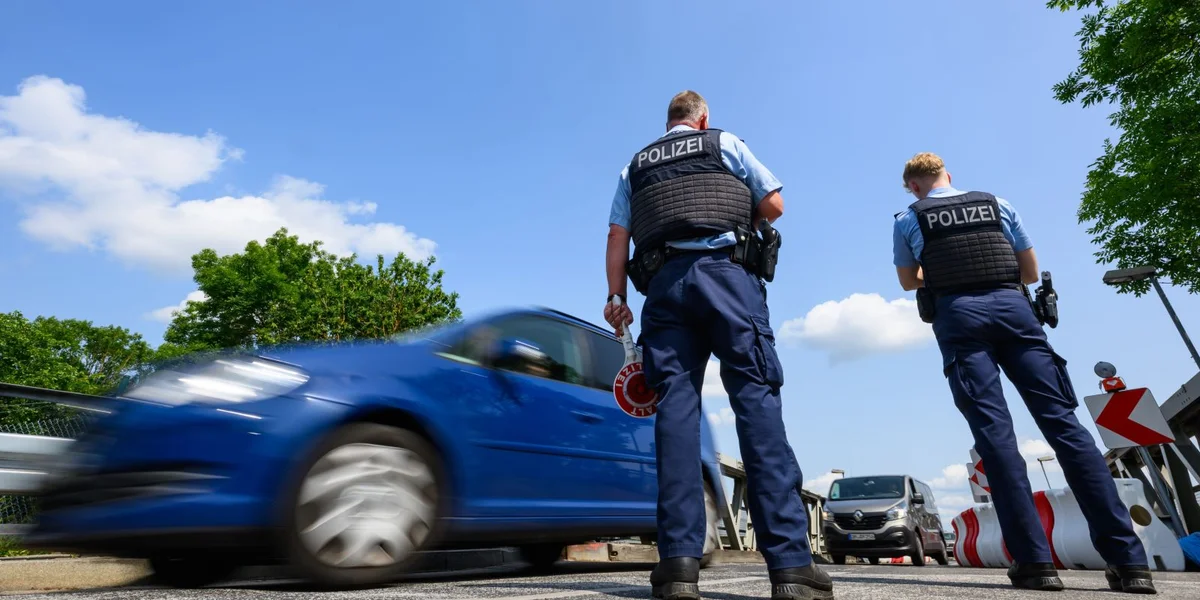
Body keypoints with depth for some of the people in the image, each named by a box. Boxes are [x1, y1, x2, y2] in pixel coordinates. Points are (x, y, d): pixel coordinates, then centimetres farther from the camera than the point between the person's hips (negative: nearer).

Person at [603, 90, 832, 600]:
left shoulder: (634, 167, 24)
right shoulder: (725, 143, 18)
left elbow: (617, 237, 14)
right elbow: (774, 205, 13)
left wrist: (616, 296, 12)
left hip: (663, 283, 3)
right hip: (725, 272, -2)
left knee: (675, 404, -5)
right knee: (756, 397, -10)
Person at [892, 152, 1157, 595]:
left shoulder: (907, 220, 12)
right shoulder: (997, 204, 20)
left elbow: (909, 282, 23)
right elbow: (1031, 272, 22)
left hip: (959, 315, -3)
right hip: (1012, 307, 3)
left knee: (993, 430, -8)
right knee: (1062, 420, -2)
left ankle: (1033, 560, -11)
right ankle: (1127, 557, -4)